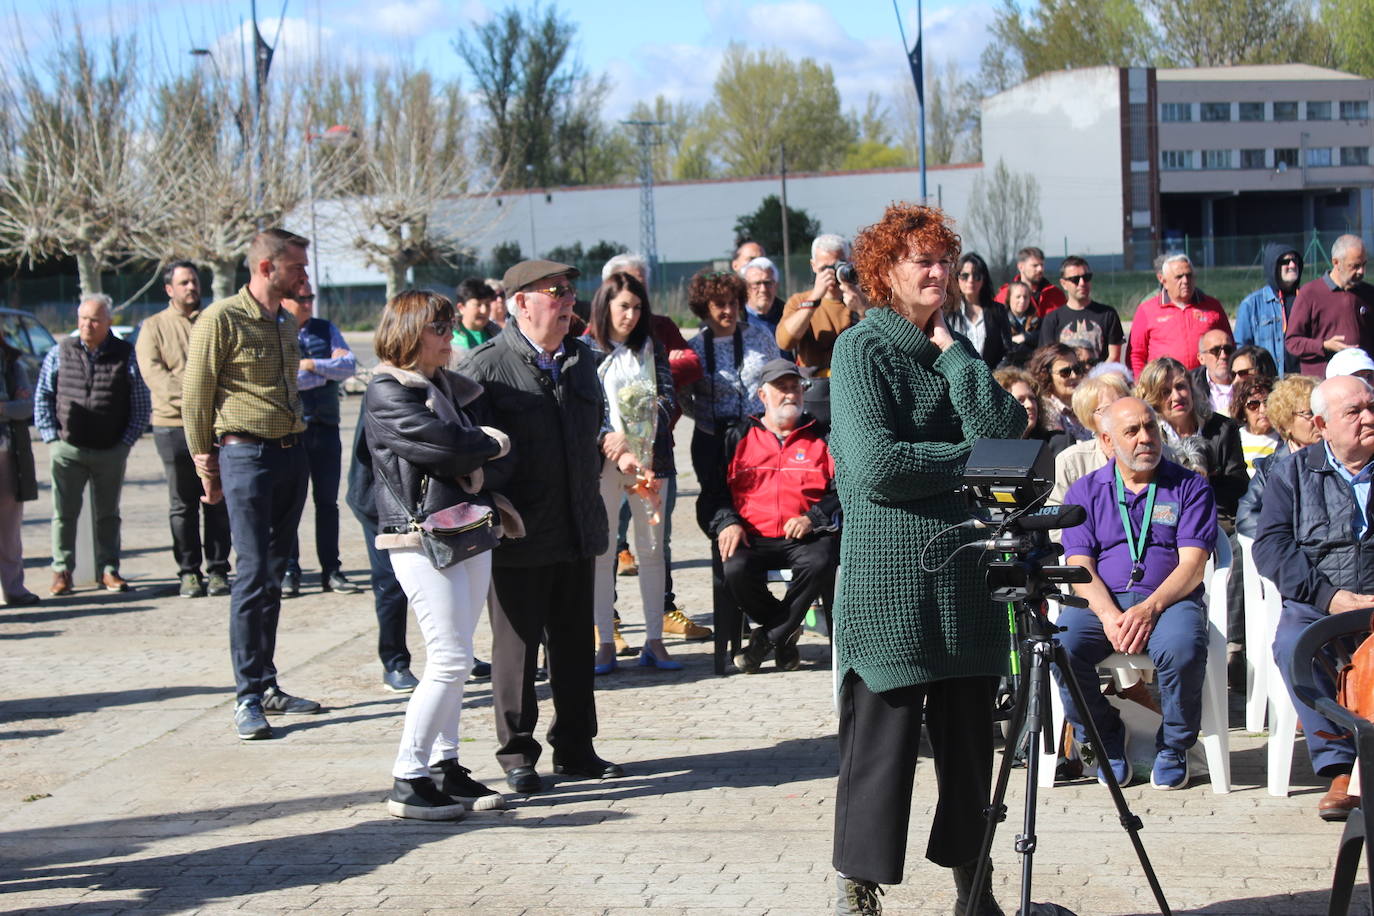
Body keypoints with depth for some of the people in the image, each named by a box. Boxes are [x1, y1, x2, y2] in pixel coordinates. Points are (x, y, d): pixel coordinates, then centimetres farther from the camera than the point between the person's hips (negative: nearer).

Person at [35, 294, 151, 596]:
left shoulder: (125, 356, 1)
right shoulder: (60, 353, 3)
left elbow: (142, 405, 4)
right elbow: (42, 398, 7)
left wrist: (125, 442, -3)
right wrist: (53, 437, -1)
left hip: (111, 453, 0)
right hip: (67, 450, 0)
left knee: (107, 514, 9)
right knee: (64, 513, 2)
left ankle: (108, 570, 17)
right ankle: (61, 571, 8)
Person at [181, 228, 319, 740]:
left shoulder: (286, 324, 16)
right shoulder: (221, 320, -8)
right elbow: (195, 396, -7)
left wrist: (296, 440, 12)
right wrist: (206, 467, -6)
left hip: (291, 453, 7)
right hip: (246, 454, -7)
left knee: (274, 574, 10)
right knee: (254, 575, -9)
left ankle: (267, 687, 17)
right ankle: (247, 698, -4)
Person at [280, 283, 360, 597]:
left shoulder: (326, 330, 12)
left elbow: (350, 365, 0)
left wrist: (312, 365, -13)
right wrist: (329, 371, -7)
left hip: (325, 427, 4)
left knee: (327, 501, 8)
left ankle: (331, 571, 14)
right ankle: (289, 571, 8)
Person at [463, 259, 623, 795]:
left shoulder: (581, 359, 13)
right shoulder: (487, 365, -10)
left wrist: (605, 447, 11)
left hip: (578, 530, 6)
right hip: (519, 534, -6)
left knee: (574, 644, 13)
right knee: (517, 646, 4)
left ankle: (575, 748, 24)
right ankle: (517, 756, 14)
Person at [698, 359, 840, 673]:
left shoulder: (820, 436, 16)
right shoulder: (738, 437, 18)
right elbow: (712, 491, 12)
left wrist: (813, 518, -11)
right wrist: (726, 522, -8)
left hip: (804, 537, 0)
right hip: (753, 538, 1)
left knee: (820, 563, -35)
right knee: (735, 569, -32)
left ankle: (768, 637, -17)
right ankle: (786, 634, -6)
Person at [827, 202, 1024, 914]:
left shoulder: (957, 350, 15)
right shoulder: (862, 348, -5)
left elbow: (1005, 431, 0)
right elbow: (874, 466, -17)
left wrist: (953, 354, -4)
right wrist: (967, 459, -7)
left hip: (965, 579, 6)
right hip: (889, 580, -6)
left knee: (969, 738, 11)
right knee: (881, 740, -3)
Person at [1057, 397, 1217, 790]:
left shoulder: (1190, 488, 9)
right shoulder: (1085, 492, 14)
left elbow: (1192, 565, -1)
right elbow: (1080, 568, 3)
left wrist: (1150, 607, -19)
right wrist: (1109, 616, -17)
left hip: (1168, 599, -1)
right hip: (1101, 602, 2)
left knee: (1182, 648, -35)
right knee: (1061, 645, -29)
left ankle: (1173, 747, -6)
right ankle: (1106, 737, -2)